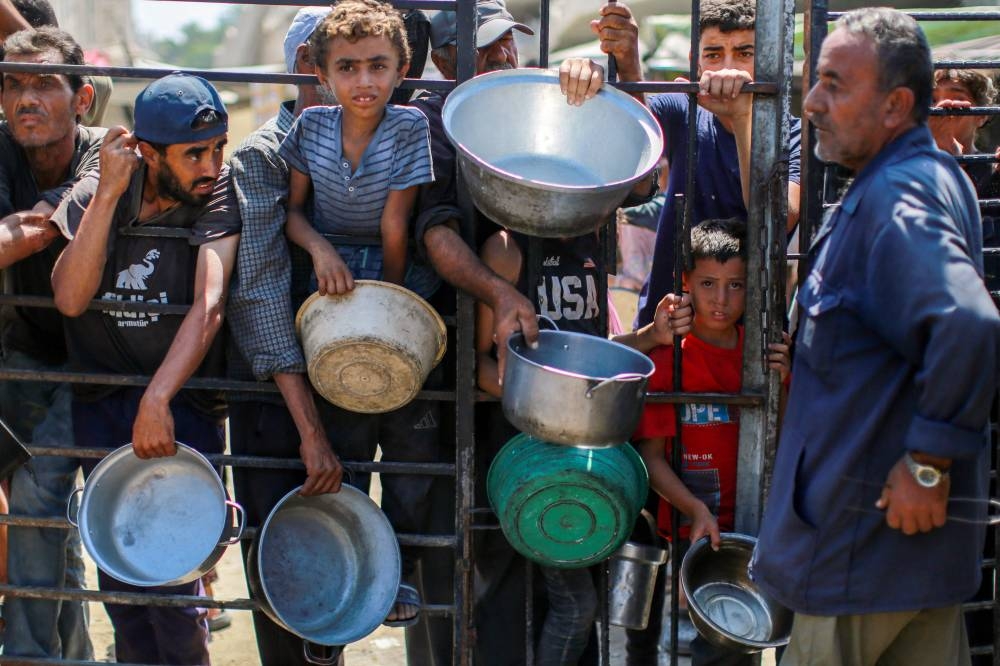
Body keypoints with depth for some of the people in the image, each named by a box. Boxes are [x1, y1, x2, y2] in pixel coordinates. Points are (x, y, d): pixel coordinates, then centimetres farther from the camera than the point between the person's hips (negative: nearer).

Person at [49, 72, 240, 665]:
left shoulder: (218, 194, -9)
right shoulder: (92, 196, -2)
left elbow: (208, 307, -20)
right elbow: (70, 298, -17)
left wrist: (157, 400, -31)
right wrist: (108, 193, -20)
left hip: (185, 400, -3)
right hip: (101, 400, 3)